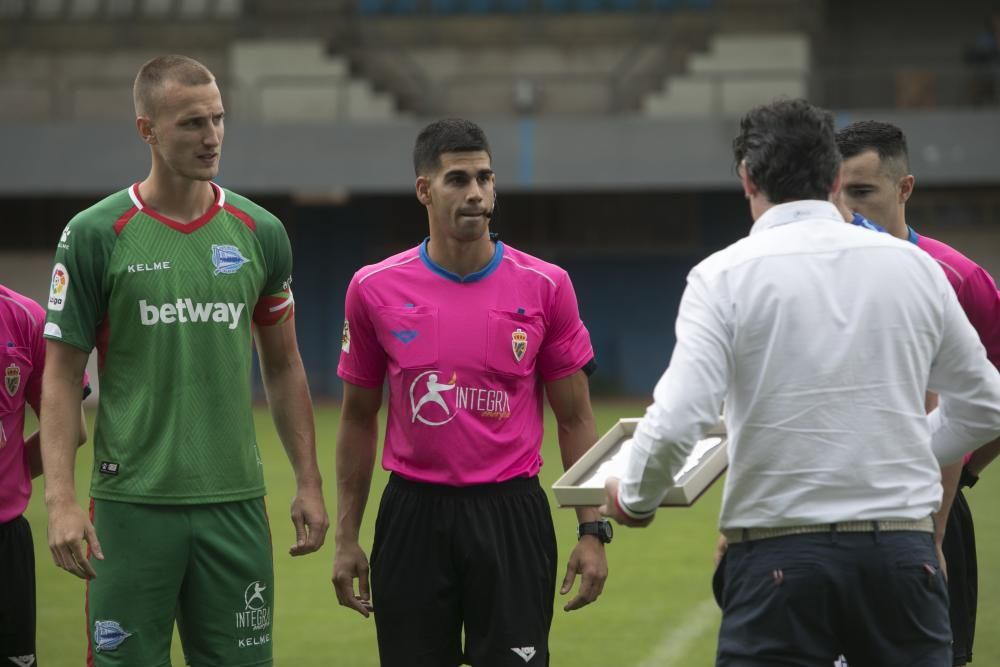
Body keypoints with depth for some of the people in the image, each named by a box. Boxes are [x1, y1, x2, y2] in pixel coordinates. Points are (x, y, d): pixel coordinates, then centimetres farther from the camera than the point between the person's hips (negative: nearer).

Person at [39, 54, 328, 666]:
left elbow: (283, 365, 15)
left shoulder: (259, 232, 6)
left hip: (235, 501, 3)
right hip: (132, 501, -3)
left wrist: (309, 483, 9)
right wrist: (61, 500, -13)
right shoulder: (95, 236, -4)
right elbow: (62, 377, -3)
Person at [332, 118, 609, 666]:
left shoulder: (545, 287, -1)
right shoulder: (375, 290, 1)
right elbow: (358, 420, 10)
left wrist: (592, 529, -3)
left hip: (511, 516, -1)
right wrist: (346, 537, 8)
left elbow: (574, 420, 4)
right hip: (413, 517, 1)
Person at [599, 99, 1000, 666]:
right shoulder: (913, 266, 6)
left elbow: (676, 423, -14)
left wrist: (632, 501, 5)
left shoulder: (725, 275, -5)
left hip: (781, 554, -3)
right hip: (903, 547, 3)